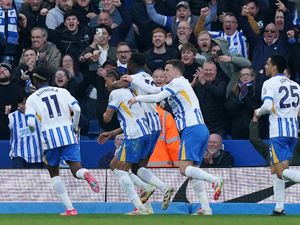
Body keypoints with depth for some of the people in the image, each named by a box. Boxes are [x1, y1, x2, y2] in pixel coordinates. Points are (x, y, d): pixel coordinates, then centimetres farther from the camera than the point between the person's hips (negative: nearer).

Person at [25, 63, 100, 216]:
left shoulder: (32, 98, 6)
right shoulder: (62, 91, 11)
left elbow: (30, 123, -5)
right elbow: (76, 109, -2)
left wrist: (33, 131, 17)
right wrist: (74, 128, 12)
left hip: (49, 136, -1)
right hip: (67, 133, 1)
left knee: (54, 173, 16)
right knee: (76, 170, 0)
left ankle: (69, 209, 8)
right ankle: (86, 174, -39)